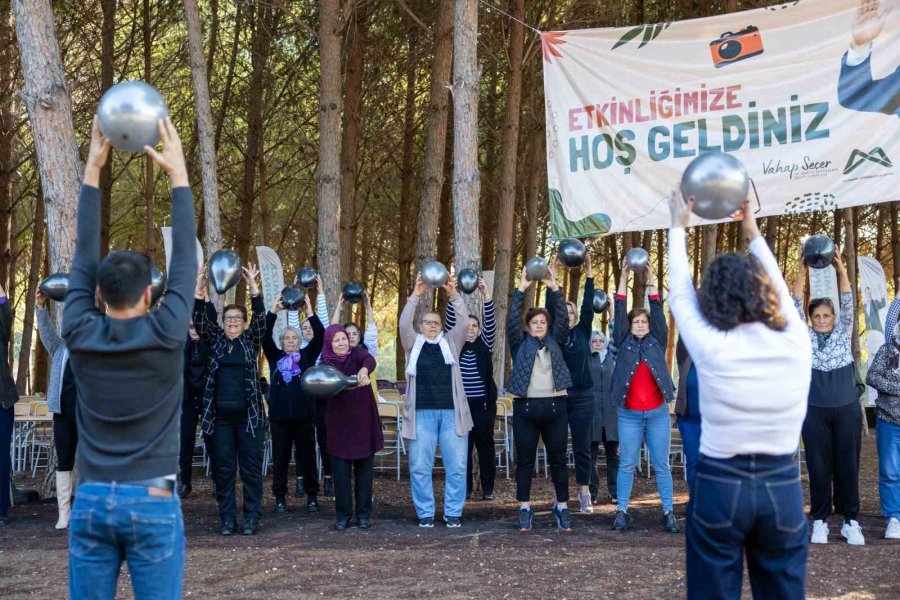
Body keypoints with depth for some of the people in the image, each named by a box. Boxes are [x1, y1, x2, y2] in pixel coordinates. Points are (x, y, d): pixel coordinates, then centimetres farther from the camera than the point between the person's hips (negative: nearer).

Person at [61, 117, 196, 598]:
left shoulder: (79, 336, -1)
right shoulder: (165, 336, -8)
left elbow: (83, 257, 6)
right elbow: (185, 259, -1)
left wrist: (92, 170, 9)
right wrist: (178, 174, 4)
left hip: (91, 502, 3)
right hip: (152, 502, -3)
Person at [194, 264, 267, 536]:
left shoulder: (251, 341, 8)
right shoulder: (215, 340, 10)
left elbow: (260, 318, -6)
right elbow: (200, 321, -2)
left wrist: (253, 287, -17)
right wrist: (200, 292, -17)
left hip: (249, 413, -1)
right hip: (220, 414, 1)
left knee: (251, 467, 2)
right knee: (223, 469, 4)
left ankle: (252, 517, 8)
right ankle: (227, 518, 11)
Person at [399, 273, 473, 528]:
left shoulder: (450, 342, 12)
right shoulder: (413, 344, 10)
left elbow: (464, 322, -2)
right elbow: (404, 324, -6)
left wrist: (453, 294, -14)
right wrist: (416, 296, -17)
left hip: (452, 412, 1)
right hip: (422, 412, -1)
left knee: (456, 465, 0)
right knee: (420, 466, 0)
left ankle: (453, 513, 10)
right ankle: (425, 513, 11)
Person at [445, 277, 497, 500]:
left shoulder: (485, 345, 6)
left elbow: (491, 322, -7)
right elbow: (450, 322, -7)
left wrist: (486, 295, -20)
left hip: (484, 403, 0)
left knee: (485, 445, 3)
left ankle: (487, 488, 9)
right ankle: (465, 487, 11)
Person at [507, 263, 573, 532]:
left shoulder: (555, 341, 13)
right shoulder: (520, 343, 8)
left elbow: (562, 317, 3)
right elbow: (512, 318, -3)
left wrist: (554, 288, -3)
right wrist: (521, 289, -8)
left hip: (555, 406, 1)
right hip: (525, 407, -1)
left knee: (558, 460, 5)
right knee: (525, 460, 3)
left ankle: (562, 507, 14)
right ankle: (525, 509, 11)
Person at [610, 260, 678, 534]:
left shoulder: (657, 342, 8)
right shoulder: (624, 343, 5)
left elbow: (658, 311, 0)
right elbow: (620, 311, 0)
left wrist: (650, 280, -5)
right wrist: (624, 277, -5)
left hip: (658, 413, 1)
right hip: (629, 414, -1)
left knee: (661, 465, 5)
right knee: (627, 464, 2)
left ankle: (669, 513, 9)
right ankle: (622, 511, 8)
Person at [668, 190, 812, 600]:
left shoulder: (711, 347, -12)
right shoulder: (796, 343, -5)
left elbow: (680, 294, 5)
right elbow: (779, 289, 14)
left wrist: (678, 227, 18)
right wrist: (753, 232, 26)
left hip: (720, 485, -2)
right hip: (783, 486, 2)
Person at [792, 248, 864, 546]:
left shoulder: (843, 334, 7)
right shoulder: (805, 338, 6)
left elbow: (848, 304, -6)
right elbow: (796, 306, -5)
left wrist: (841, 270, -20)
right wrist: (802, 272, -17)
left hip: (847, 410, 0)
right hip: (816, 411, 0)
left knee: (847, 466, 3)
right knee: (819, 467, 2)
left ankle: (851, 521, 11)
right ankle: (820, 520, 11)